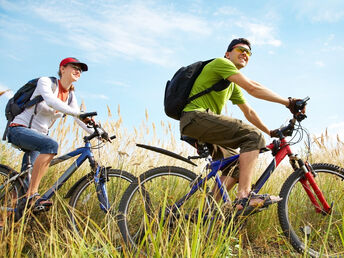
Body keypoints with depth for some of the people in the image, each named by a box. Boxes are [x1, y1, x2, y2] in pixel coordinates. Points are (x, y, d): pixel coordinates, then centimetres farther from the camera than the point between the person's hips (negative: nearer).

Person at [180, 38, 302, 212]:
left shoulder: (233, 86, 28)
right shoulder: (221, 63, -2)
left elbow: (248, 112, 31)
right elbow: (252, 88, -12)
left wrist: (270, 132, 27)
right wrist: (288, 102, -11)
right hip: (196, 117, -10)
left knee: (237, 165, 12)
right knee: (252, 135, -19)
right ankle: (244, 196, -29)